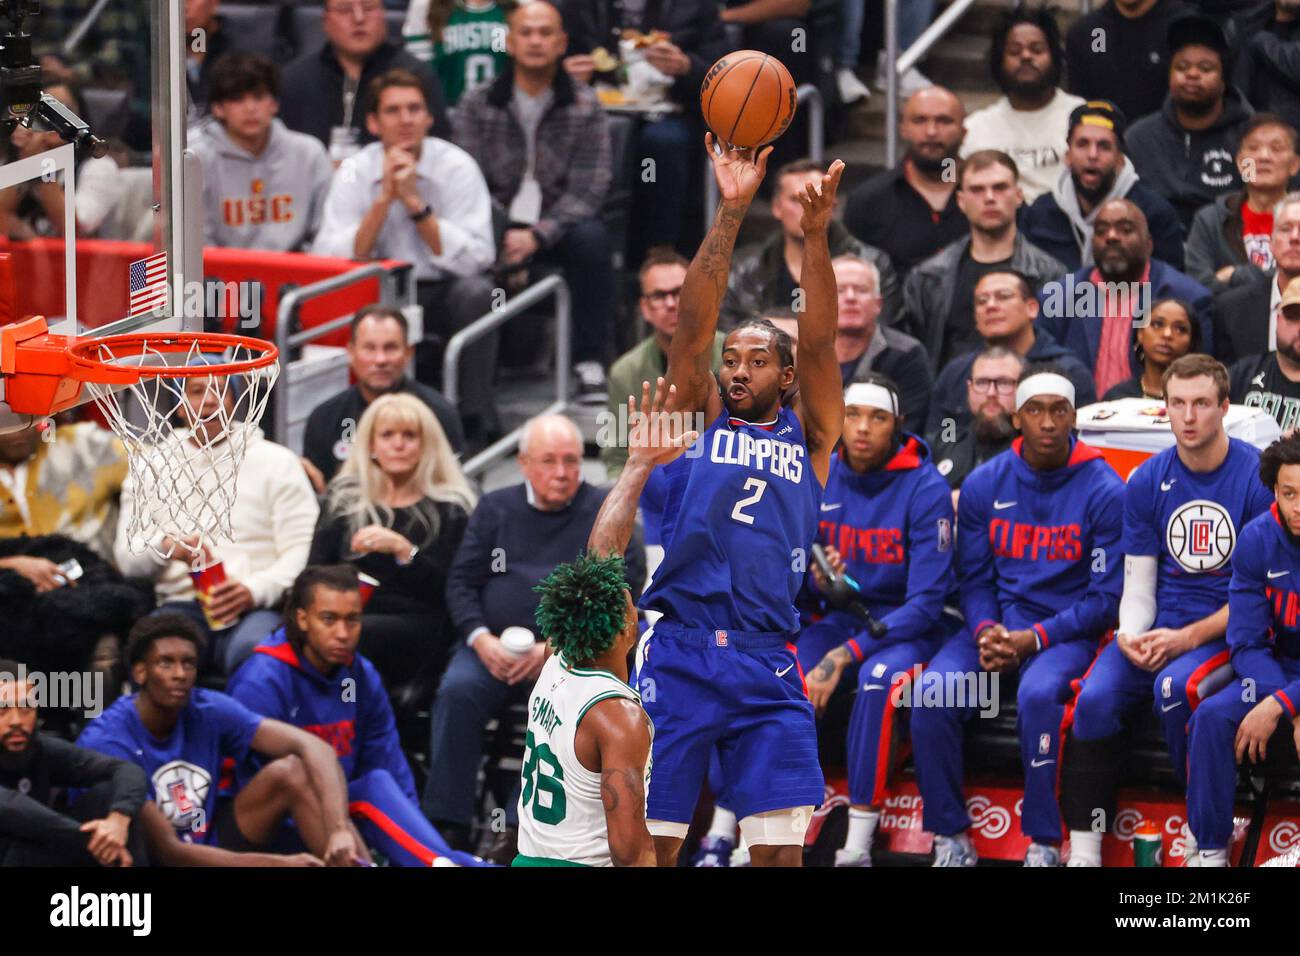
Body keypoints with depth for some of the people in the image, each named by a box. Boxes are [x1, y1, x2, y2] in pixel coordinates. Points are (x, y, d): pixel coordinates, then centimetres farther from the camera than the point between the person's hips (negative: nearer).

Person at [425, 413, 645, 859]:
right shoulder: (496, 508, 15)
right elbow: (460, 582, 12)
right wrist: (482, 640, -8)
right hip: (494, 648, 3)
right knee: (457, 691, -27)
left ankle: (520, 829, -31)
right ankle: (446, 826, -25)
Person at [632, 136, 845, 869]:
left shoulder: (808, 437, 13)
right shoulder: (699, 419, 11)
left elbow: (819, 344, 0)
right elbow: (694, 323, 0)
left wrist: (816, 236, -13)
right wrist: (732, 211, -9)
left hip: (766, 668, 1)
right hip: (678, 653, -1)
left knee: (783, 849, -5)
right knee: (649, 844, -2)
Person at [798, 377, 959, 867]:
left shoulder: (926, 489, -14)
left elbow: (925, 602, -17)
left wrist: (845, 656, -24)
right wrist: (819, 581, -17)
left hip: (913, 626, -4)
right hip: (844, 618, 4)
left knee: (880, 677, -37)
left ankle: (858, 846, -32)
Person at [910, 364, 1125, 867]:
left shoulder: (1104, 492, -5)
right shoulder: (984, 485, 6)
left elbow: (1105, 597, -4)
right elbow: (974, 578, 12)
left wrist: (1034, 639, -14)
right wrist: (985, 632, -10)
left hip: (1066, 631, -4)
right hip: (996, 625, 4)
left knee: (1038, 693, -36)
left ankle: (1044, 844, -25)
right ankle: (952, 839, -14)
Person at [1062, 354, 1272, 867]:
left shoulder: (1258, 477, -6)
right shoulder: (1147, 482, 7)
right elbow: (1138, 585, 11)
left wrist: (1189, 637, -16)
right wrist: (1131, 637, -11)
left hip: (1227, 630, -4)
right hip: (1159, 628, 4)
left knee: (1175, 687, -35)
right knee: (1094, 698, -22)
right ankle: (1083, 853, -18)